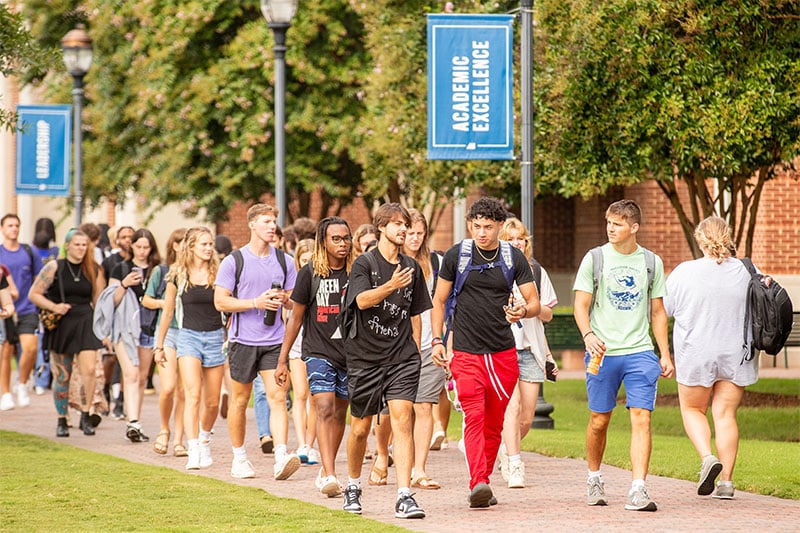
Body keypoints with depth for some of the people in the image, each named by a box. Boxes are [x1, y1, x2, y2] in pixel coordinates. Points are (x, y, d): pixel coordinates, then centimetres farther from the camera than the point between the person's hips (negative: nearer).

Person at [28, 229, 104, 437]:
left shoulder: (92, 269, 7)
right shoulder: (54, 267, -2)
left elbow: (99, 299, 14)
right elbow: (34, 294, -1)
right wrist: (54, 307, -15)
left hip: (85, 324, 1)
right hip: (60, 326, -1)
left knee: (89, 370, -15)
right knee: (62, 375, 3)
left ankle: (85, 416, -3)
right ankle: (61, 421, 16)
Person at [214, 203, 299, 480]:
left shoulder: (283, 260, 9)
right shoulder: (234, 261, -2)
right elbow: (220, 301, -4)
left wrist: (284, 299, -7)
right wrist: (255, 303, -16)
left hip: (274, 340, 2)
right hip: (243, 340, -2)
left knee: (278, 396, -11)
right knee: (240, 400, 7)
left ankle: (281, 457, -19)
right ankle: (239, 458, 20)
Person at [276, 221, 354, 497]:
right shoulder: (310, 273, -3)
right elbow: (296, 318, 3)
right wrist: (283, 359, 3)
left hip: (350, 355, 3)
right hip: (318, 353, -3)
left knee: (339, 414, 10)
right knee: (325, 409, -16)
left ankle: (326, 470, 26)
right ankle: (330, 477, -23)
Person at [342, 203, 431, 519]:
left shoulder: (412, 268, 11)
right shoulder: (365, 263, -3)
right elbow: (362, 300, -19)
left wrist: (415, 351, 16)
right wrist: (392, 285, -35)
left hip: (402, 357, 2)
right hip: (365, 355, -2)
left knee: (402, 420, -13)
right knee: (361, 427, 8)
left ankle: (404, 496, -17)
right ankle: (353, 487, 32)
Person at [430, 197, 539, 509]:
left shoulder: (514, 258, 4)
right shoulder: (456, 256, 0)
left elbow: (534, 303, 4)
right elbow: (439, 300, 8)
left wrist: (523, 311, -19)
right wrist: (437, 340, 0)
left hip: (503, 353, 3)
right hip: (466, 353, -2)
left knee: (494, 422, 8)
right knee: (474, 417, -17)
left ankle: (483, 482, 20)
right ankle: (478, 484, -27)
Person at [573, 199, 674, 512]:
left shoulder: (651, 262, 9)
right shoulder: (595, 259, 3)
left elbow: (657, 312, 16)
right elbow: (581, 305, 1)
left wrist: (665, 354, 11)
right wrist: (588, 334, -19)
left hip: (640, 352, 1)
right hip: (603, 352, -1)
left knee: (641, 419, -10)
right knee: (599, 420, 7)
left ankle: (638, 491, -14)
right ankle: (594, 479, 30)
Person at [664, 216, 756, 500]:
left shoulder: (684, 272, -10)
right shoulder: (747, 271, -4)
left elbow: (662, 309, -1)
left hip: (696, 355, -2)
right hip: (736, 355, 2)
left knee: (693, 410, 15)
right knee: (726, 414, 8)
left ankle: (707, 457, -9)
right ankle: (726, 481, 5)